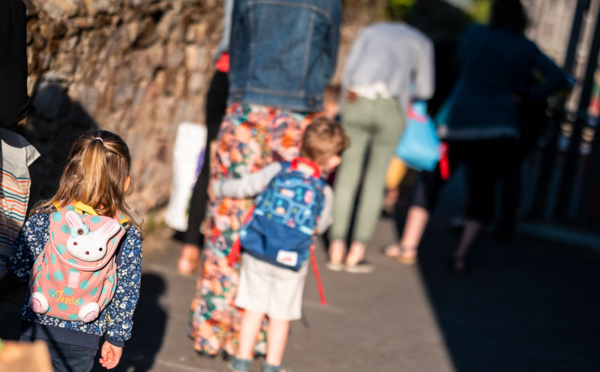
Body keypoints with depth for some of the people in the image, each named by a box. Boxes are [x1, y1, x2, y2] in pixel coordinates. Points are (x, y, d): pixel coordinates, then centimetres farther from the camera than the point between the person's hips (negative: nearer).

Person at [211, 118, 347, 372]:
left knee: (253, 308, 16)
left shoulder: (277, 171, -9)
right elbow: (320, 227, 2)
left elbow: (242, 188, -1)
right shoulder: (324, 193, -13)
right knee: (280, 315, 15)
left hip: (257, 254, 2)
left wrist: (218, 188, 18)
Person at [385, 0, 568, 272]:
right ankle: (462, 253, -7)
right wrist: (526, 95, 1)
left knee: (431, 180, 9)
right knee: (482, 190, 3)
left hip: (460, 120, 0)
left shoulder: (474, 35, 4)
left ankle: (408, 245, 6)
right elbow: (557, 78, -3)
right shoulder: (526, 48, 4)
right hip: (500, 129, 0)